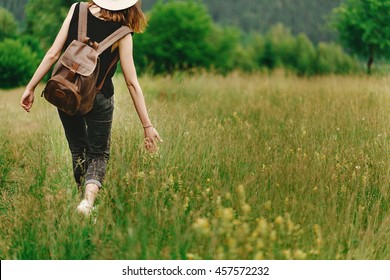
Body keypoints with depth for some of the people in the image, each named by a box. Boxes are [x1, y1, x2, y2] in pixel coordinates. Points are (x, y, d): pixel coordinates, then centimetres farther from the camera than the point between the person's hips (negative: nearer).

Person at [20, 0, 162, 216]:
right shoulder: (122, 33, -10)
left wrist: (31, 87, 1)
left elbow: (53, 54, -8)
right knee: (98, 153, 12)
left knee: (77, 149, 22)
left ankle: (84, 196, 24)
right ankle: (89, 198, -14)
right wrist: (147, 125, -5)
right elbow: (132, 82, -10)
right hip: (98, 98, -2)